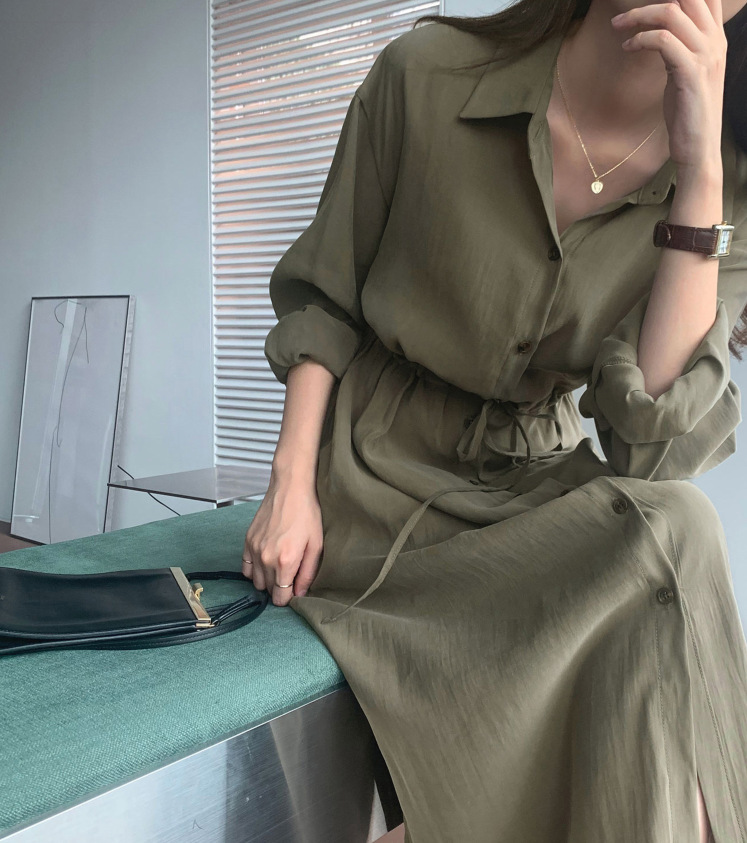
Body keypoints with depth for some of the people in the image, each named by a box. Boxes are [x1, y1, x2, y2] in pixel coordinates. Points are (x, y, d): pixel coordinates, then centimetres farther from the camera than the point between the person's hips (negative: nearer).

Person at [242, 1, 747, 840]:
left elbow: (654, 445, -17)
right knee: (658, 552, -25)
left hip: (533, 479, 3)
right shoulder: (425, 75, -11)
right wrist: (291, 485, -11)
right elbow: (321, 298, -1)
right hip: (385, 469, -2)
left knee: (673, 525, -28)